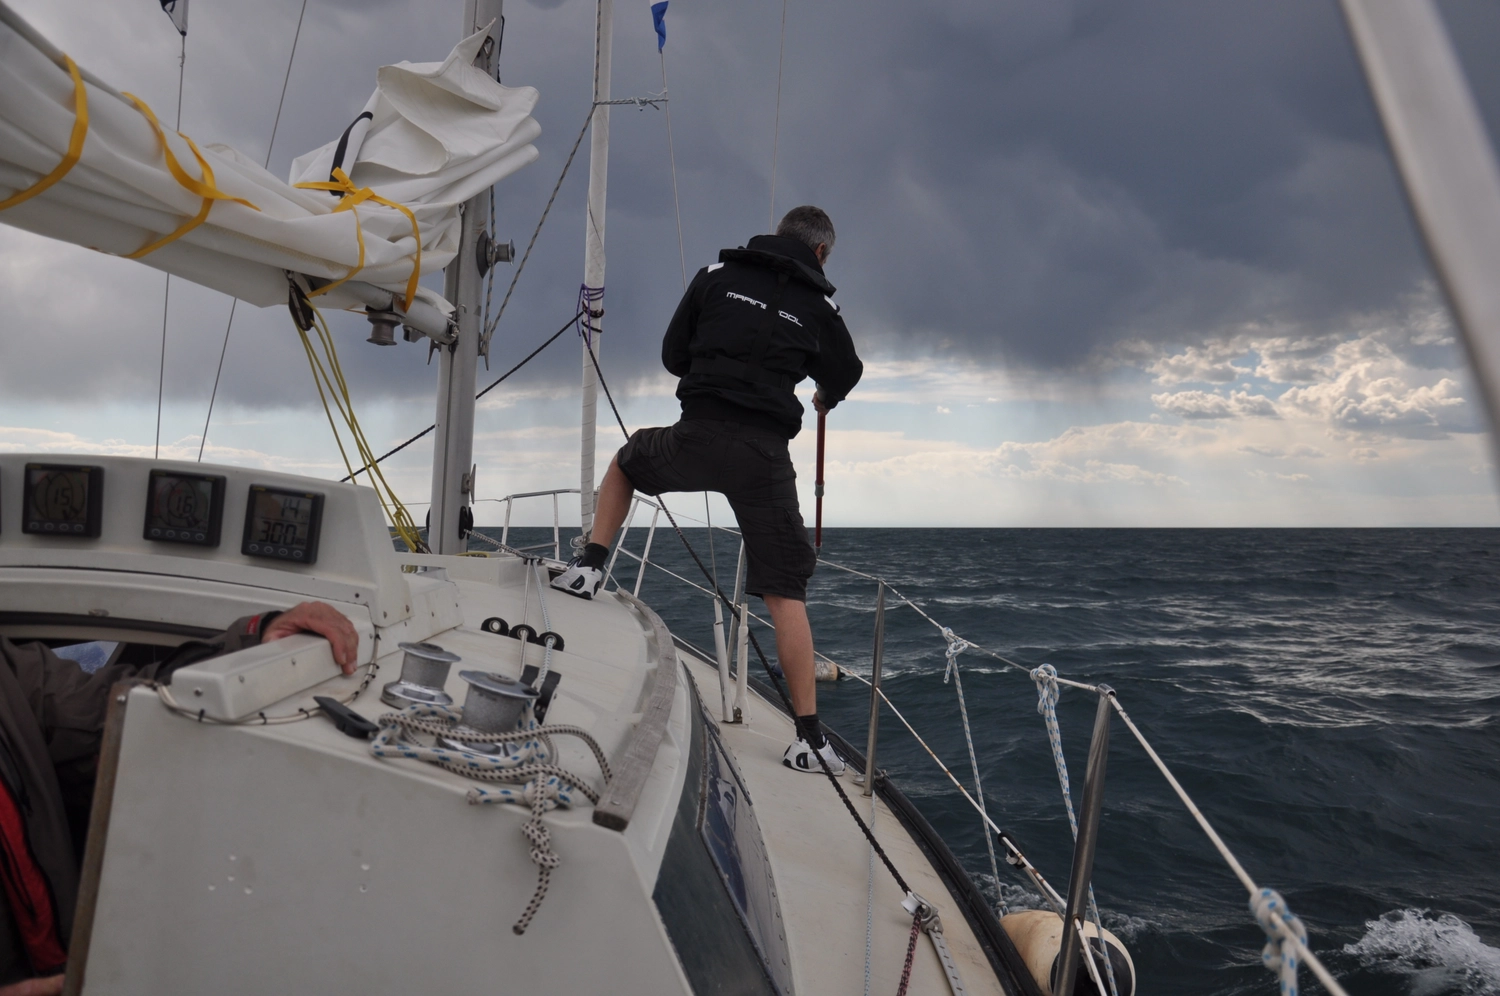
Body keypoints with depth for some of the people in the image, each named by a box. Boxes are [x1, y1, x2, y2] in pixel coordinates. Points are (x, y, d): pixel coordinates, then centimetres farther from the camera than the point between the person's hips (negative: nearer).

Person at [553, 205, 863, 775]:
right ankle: (809, 738, 3)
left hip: (696, 438, 1)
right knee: (785, 594, 3)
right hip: (765, 456, 0)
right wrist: (824, 399, 52)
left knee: (626, 461, 35)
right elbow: (844, 378, 27)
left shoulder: (717, 274, 12)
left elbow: (673, 355, 18)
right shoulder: (819, 306, 12)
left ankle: (589, 566, 23)